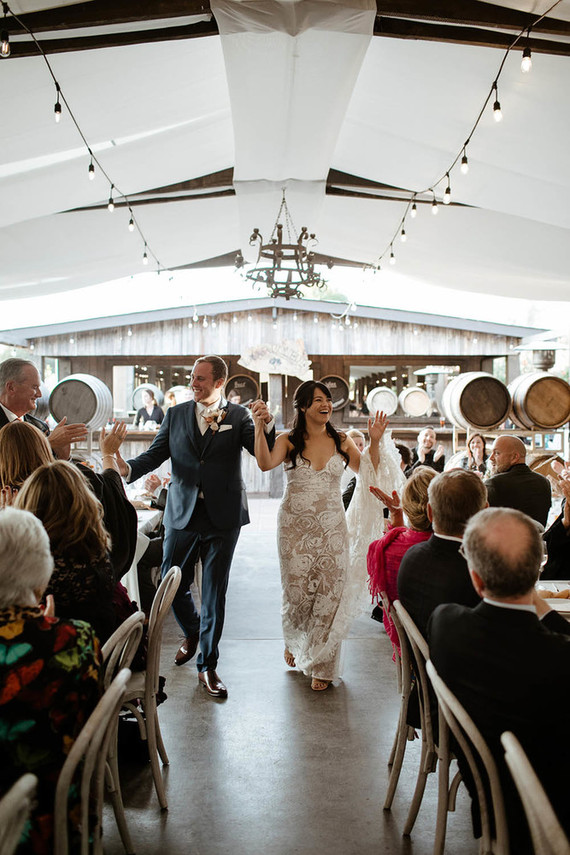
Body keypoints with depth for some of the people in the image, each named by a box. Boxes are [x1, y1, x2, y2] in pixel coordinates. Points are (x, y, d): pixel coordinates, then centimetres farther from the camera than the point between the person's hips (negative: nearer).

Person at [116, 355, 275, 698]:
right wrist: (128, 467, -16)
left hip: (222, 516, -2)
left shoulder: (238, 416, 1)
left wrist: (267, 423, -26)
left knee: (214, 591, 6)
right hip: (182, 514, 2)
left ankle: (208, 664, 22)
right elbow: (155, 454, 4)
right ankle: (192, 633, 42)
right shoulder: (176, 414, 8)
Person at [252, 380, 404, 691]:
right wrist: (259, 428, -23)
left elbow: (369, 473, 4)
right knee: (297, 593, 5)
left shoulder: (341, 442, 5)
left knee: (329, 595, 1)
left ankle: (321, 666, 19)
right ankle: (294, 643, 39)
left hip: (332, 528, 1)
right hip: (295, 527, -1)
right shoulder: (288, 441, -1)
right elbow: (265, 464, -18)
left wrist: (375, 441, -7)